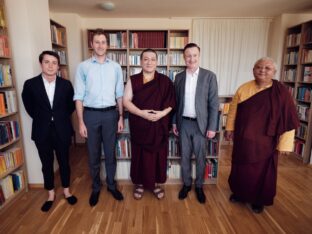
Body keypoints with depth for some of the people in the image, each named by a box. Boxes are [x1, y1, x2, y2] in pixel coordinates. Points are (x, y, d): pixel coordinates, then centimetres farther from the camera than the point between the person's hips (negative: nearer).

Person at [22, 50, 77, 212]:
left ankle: (66, 191, 33)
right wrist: (41, 119, 6)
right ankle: (51, 194, 33)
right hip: (42, 131, 0)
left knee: (64, 162, 13)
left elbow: (71, 105, 8)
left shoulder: (66, 84, -5)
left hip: (62, 130, 0)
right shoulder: (30, 84, -7)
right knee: (47, 164, 13)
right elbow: (29, 106, 8)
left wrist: (62, 118, 5)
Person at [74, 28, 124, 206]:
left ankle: (111, 185, 32)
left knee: (110, 153, 12)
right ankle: (96, 187, 32)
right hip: (91, 114, -1)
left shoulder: (116, 67, 4)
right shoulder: (83, 67, 0)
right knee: (94, 155, 12)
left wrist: (121, 117, 3)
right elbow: (79, 96, -1)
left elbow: (120, 94, 6)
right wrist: (81, 122, -5)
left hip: (110, 113, 1)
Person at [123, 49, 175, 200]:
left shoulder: (165, 81, 3)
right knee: (140, 155, 9)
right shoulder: (133, 80, 3)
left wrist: (162, 113, -17)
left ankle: (156, 184, 29)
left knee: (158, 154, 9)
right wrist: (141, 113, -17)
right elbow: (126, 101, -2)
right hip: (139, 126, 0)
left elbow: (171, 102, 1)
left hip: (159, 126, 0)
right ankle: (140, 184, 29)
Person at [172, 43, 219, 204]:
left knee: (200, 157, 10)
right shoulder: (179, 77, 4)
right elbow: (176, 102, 8)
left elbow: (214, 104, -6)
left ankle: (199, 186, 31)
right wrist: (174, 122, 7)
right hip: (183, 123, 2)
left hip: (201, 124, -2)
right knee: (185, 156, 13)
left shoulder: (209, 76, -5)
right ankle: (186, 184, 32)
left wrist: (212, 127, -9)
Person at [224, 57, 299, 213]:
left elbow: (289, 120, -8)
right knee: (240, 167, 15)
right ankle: (239, 193, 39)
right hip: (243, 138, 2)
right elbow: (233, 110, 6)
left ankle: (259, 200, 35)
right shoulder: (243, 89, -2)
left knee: (262, 170, 12)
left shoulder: (281, 92, -9)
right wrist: (229, 128, 7)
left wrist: (284, 144, -9)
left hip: (265, 142, -2)